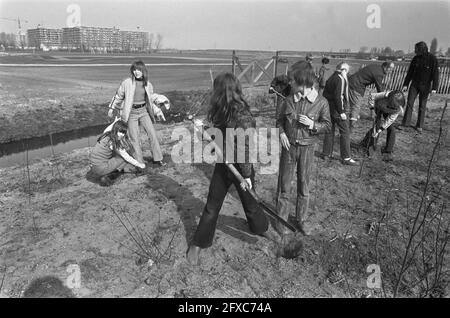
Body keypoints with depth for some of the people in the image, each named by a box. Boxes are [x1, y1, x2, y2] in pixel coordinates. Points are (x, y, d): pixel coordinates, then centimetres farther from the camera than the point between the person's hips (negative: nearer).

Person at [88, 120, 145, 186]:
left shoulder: (107, 135, 4)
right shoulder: (112, 142, -20)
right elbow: (127, 158, -11)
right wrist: (139, 165, 0)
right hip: (100, 168, -8)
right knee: (123, 157, -2)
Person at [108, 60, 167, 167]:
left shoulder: (148, 85, 5)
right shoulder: (127, 83, -5)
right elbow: (118, 96, 8)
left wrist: (158, 111, 10)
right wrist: (112, 108, 13)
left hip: (143, 111, 3)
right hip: (131, 113, -3)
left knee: (152, 134, -4)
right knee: (135, 138, -2)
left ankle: (158, 159, 6)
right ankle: (140, 162, 8)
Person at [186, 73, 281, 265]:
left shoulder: (242, 116, -17)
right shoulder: (221, 112, -8)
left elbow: (246, 148, -12)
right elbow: (220, 137, 4)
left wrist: (246, 175, -6)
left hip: (240, 167, -3)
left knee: (249, 202, 15)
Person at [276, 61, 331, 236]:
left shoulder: (321, 102, -9)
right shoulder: (289, 100, -3)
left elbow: (327, 126, -1)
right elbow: (279, 120, 8)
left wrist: (311, 124, -18)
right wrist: (281, 132, -10)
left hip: (307, 148, -1)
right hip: (289, 146, 1)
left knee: (304, 185, 11)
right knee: (284, 184, 7)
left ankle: (301, 219, 28)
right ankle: (281, 218, 22)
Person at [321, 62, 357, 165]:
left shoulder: (331, 78, 14)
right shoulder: (341, 79, -12)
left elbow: (325, 94, 17)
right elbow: (338, 96, -20)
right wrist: (341, 112, -18)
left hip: (329, 108, 9)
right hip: (337, 110, -9)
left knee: (329, 130, 16)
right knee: (345, 132, -2)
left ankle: (326, 153, 23)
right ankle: (346, 157, 0)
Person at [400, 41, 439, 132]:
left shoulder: (432, 59, -13)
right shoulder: (415, 58, -3)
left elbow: (435, 74, -13)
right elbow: (410, 72, 5)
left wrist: (434, 88, -18)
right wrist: (405, 84, 2)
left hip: (425, 85, -3)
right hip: (415, 84, 3)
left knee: (422, 106, 4)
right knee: (409, 103, -3)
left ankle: (419, 125, 13)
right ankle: (405, 123, 2)